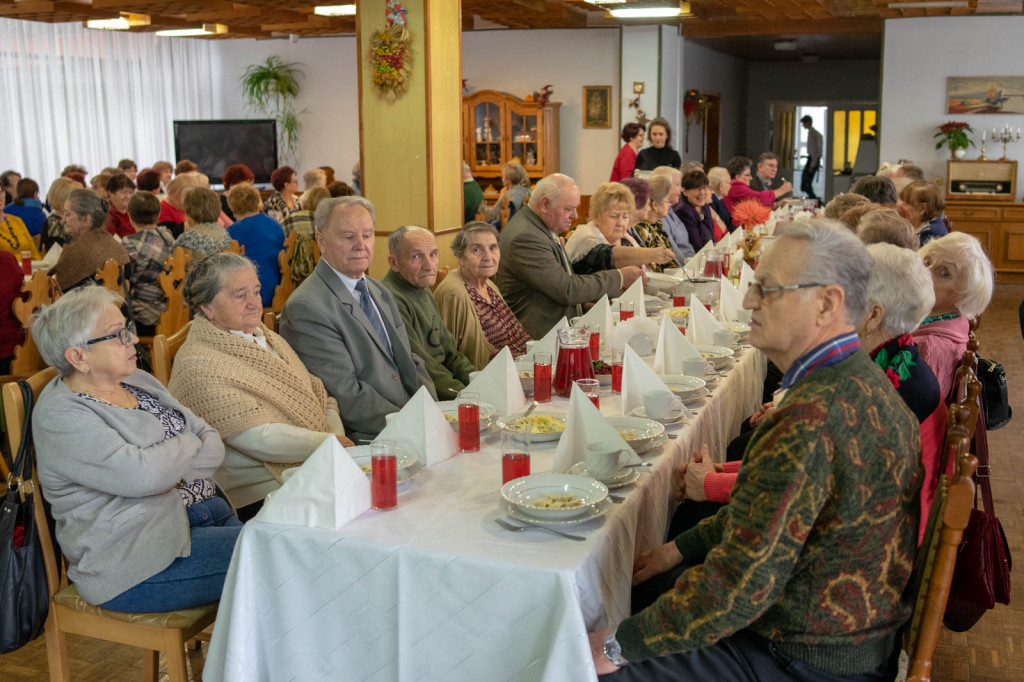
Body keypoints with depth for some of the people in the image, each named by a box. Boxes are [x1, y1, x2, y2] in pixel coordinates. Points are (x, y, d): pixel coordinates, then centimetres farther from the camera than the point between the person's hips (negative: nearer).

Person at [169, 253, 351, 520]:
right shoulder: (198, 364, -11)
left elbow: (321, 397, 14)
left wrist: (339, 439, -6)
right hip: (260, 497, -8)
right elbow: (260, 439, -18)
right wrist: (332, 443, -13)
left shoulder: (270, 340, 17)